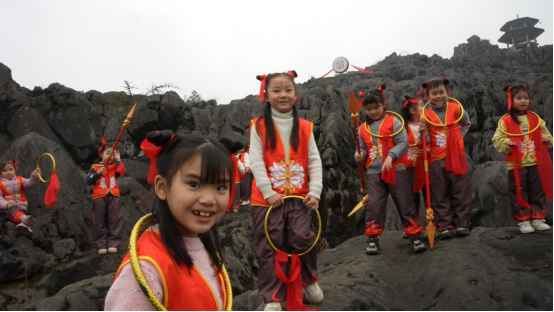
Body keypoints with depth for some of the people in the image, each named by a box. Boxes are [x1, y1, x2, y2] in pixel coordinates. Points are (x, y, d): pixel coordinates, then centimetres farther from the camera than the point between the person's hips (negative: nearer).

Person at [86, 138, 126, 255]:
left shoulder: (114, 167, 13)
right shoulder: (95, 167, 5)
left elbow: (122, 172, -7)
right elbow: (88, 181, -3)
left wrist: (118, 160, -2)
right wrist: (98, 173, -14)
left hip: (113, 197, 2)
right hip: (99, 198, -2)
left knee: (114, 221, 0)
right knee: (100, 222, 2)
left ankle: (113, 244, 4)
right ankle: (101, 245, 7)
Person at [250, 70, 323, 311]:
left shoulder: (305, 127, 6)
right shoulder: (259, 126, -1)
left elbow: (314, 161, 5)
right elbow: (256, 161, -7)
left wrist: (315, 191, -6)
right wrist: (268, 192, -16)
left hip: (298, 197, 1)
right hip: (267, 198, -1)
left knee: (302, 240, -4)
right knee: (268, 248, 3)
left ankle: (309, 281, 27)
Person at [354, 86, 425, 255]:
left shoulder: (393, 122, -1)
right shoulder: (363, 128, 9)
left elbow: (403, 143, -8)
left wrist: (391, 156, -21)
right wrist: (359, 156, -8)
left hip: (396, 170, -2)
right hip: (373, 172, 3)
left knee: (405, 203, 2)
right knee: (374, 205, 2)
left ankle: (415, 236, 12)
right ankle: (372, 238, 12)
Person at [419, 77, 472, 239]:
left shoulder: (455, 108, -1)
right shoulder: (426, 114, -3)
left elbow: (466, 124, 20)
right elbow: (427, 141, -3)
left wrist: (458, 137, 9)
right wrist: (423, 132, -21)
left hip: (457, 157, 0)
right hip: (437, 160, 0)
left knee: (461, 193, 7)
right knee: (440, 196, 5)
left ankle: (462, 224, 17)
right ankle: (445, 226, 14)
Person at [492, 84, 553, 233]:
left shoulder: (536, 119, 8)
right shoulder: (506, 121, -4)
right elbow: (497, 139, -3)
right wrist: (506, 144, -22)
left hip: (536, 163, 4)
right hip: (516, 165, -3)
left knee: (537, 192, 10)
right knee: (519, 193, 3)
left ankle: (537, 218, 20)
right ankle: (523, 220, 12)